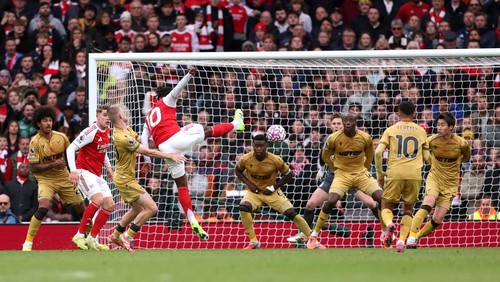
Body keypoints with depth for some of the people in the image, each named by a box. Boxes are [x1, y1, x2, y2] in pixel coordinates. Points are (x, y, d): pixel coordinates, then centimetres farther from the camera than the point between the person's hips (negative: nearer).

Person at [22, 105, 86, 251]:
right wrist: (53, 165, -25)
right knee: (43, 207, -29)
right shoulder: (35, 142, -14)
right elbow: (33, 168, -15)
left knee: (82, 210, 5)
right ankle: (28, 242, -19)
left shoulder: (61, 137, -2)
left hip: (64, 178, 4)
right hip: (45, 179, -4)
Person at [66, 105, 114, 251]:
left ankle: (92, 239, 6)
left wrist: (108, 166, 17)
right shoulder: (92, 132, -17)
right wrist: (73, 171, -26)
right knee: (98, 199, -27)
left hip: (96, 174, 9)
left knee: (110, 205, 0)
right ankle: (80, 235, -18)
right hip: (84, 171, -9)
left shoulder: (107, 131, 9)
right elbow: (71, 148, -19)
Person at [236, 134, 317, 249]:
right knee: (243, 207, -29)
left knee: (291, 213, -13)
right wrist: (248, 183, -9)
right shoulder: (246, 159, -15)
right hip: (254, 192, 1)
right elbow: (238, 171, 7)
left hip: (272, 192, -1)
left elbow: (289, 175, -4)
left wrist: (274, 187, -13)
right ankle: (253, 242, -17)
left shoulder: (276, 160, -19)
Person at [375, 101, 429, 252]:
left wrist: (380, 173, 7)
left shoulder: (391, 130, 8)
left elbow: (378, 152, -2)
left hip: (394, 173, -1)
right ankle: (402, 240, -5)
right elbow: (427, 156, 15)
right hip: (415, 175, 1)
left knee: (386, 206, 11)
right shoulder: (421, 131, 14)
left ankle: (388, 224, -23)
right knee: (408, 208, 16)